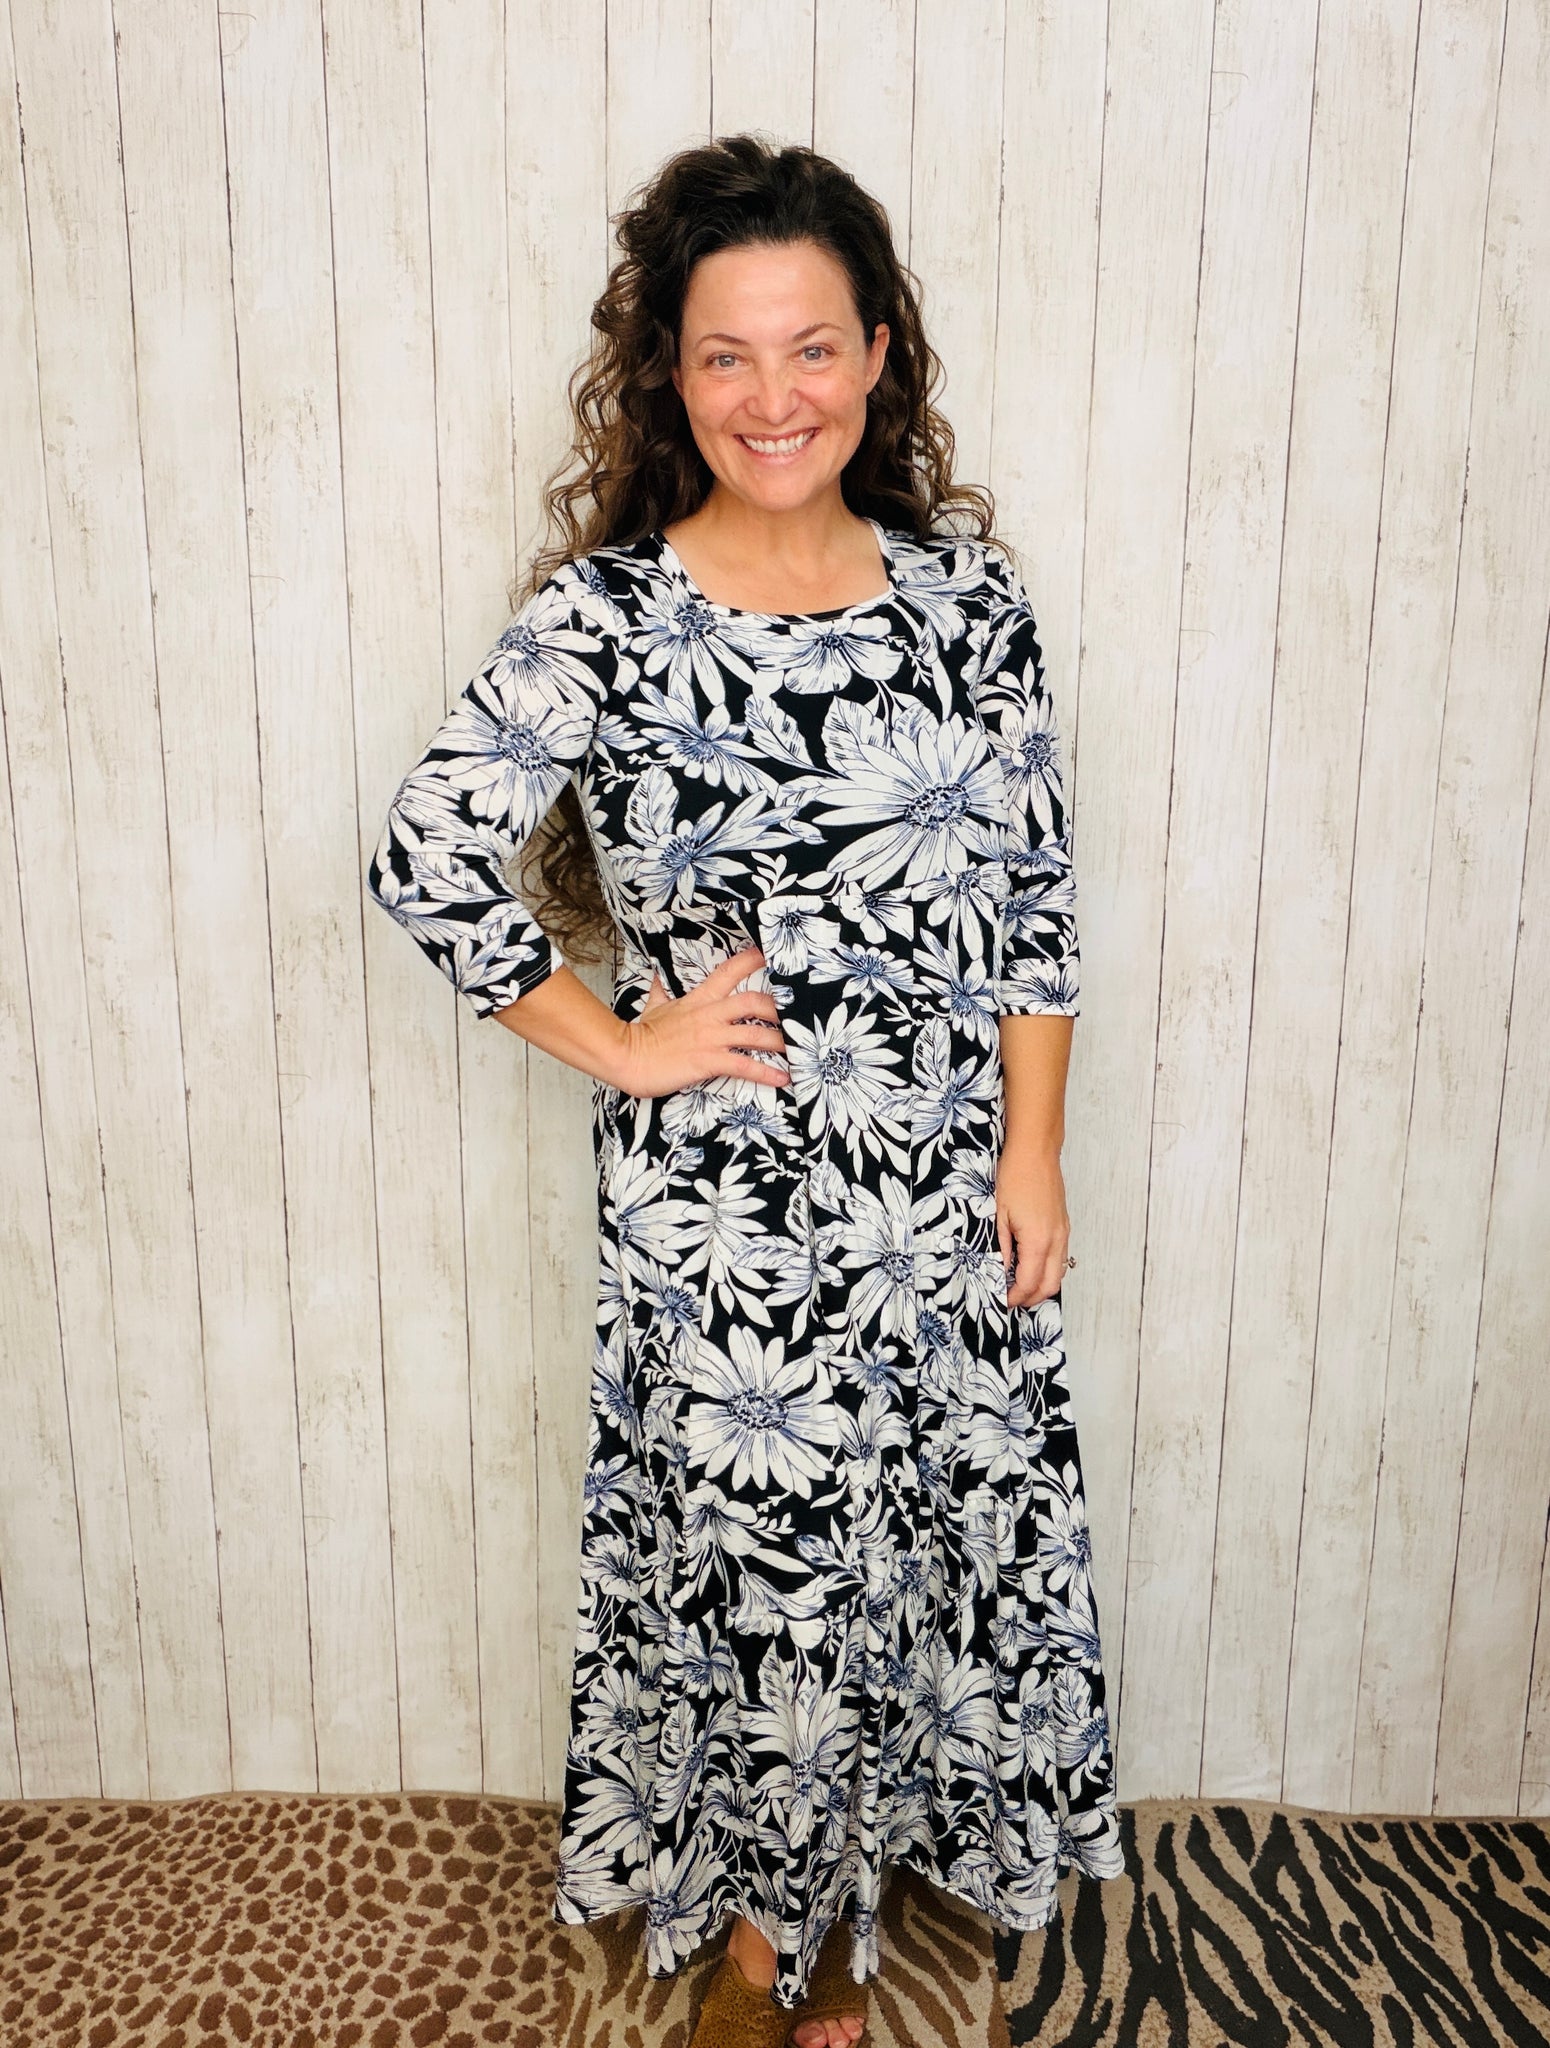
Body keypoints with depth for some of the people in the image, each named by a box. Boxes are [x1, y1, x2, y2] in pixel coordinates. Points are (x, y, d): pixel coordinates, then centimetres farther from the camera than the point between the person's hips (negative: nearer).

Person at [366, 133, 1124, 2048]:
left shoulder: (965, 589, -2)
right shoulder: (601, 617, -11)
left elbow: (1033, 888, 1)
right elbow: (425, 857, -11)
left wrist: (1033, 1151, -1)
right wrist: (618, 1048, -10)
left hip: (941, 1178, 4)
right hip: (719, 1198, -3)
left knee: (934, 1522, 17)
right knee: (755, 1547, 12)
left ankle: (845, 1870, 46)